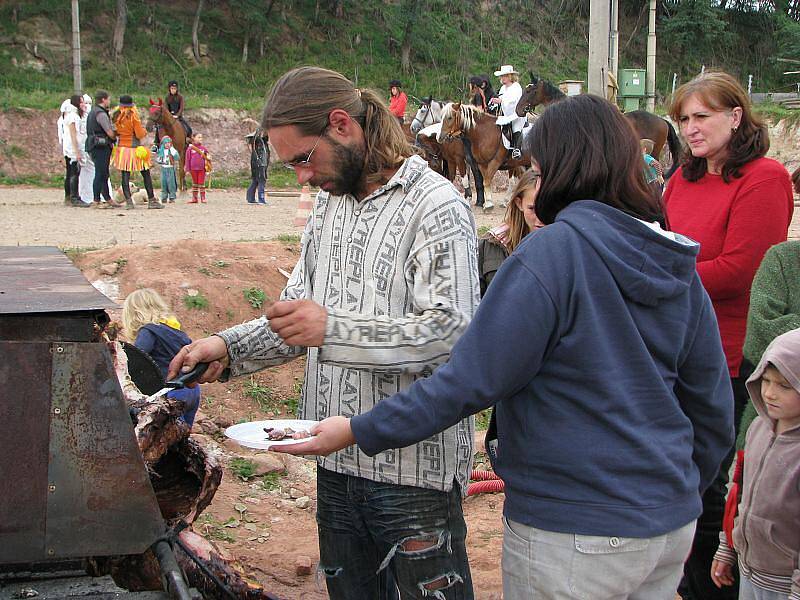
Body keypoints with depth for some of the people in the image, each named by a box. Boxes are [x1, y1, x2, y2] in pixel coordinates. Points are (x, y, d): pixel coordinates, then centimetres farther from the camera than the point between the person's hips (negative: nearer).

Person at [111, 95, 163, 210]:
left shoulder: (116, 117, 0)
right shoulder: (133, 116, -13)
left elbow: (115, 133, 7)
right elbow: (140, 134, -12)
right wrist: (145, 131, 7)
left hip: (121, 148, 4)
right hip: (134, 149, -4)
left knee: (125, 176, 4)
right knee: (146, 175, 7)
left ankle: (128, 201, -3)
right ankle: (151, 200, 9)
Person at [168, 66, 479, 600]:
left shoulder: (436, 206, -14)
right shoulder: (330, 202, 14)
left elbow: (452, 333, -23)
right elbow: (301, 313, 20)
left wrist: (333, 329, -26)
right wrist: (229, 347, 4)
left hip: (416, 463, -8)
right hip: (338, 461, 8)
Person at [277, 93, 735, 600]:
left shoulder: (553, 251, -18)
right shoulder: (679, 267, 4)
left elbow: (472, 379, -19)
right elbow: (715, 412, 9)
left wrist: (358, 431, -11)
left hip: (576, 537, -7)